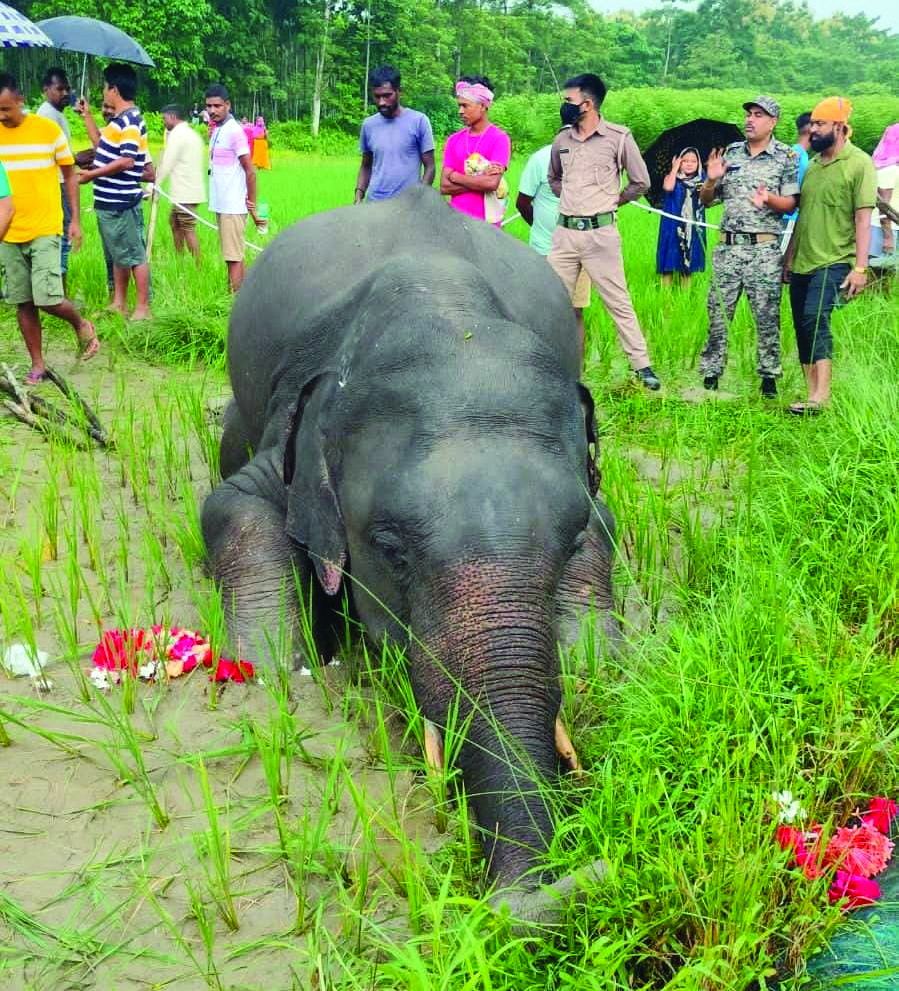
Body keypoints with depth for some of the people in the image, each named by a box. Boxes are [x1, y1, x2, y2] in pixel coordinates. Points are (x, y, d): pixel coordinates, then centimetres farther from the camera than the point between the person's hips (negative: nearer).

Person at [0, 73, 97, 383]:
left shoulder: (48, 130, -4)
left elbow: (70, 175, 4)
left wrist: (75, 220, 1)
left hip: (45, 229, -3)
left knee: (47, 298, -13)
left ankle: (81, 325, 17)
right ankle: (37, 365, 16)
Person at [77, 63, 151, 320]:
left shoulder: (130, 122, -16)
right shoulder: (119, 120, 15)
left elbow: (126, 161, -24)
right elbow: (104, 147, 29)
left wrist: (93, 174, -17)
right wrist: (88, 116, 28)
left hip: (122, 204, -10)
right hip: (109, 202, 10)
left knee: (134, 256, -3)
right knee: (118, 255, 17)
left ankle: (142, 308, 2)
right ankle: (119, 304, 26)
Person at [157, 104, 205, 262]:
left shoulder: (177, 134, -11)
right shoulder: (192, 133, 19)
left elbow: (166, 164, -13)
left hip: (185, 193, -10)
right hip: (191, 189, 10)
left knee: (188, 230, -7)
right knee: (174, 222, 20)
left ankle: (197, 265, -7)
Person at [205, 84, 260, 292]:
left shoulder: (234, 131, -12)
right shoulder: (216, 130, 14)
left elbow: (250, 171, -14)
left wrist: (252, 204, -11)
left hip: (233, 206, -9)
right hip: (221, 204, 9)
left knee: (233, 257, -7)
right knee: (235, 256, 12)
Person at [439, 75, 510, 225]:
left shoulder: (500, 138, -6)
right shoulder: (453, 140, 6)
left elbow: (492, 183, -16)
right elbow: (445, 186, -1)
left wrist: (456, 177, -5)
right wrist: (481, 181, -11)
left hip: (486, 223, -3)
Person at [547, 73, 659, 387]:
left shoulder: (618, 137, -5)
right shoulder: (562, 139, 9)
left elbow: (641, 182, 2)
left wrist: (610, 202, 5)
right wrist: (572, 201, 14)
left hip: (600, 233, -5)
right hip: (564, 232, 5)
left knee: (619, 303, -1)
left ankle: (642, 366, 7)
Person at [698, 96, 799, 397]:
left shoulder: (786, 157, 2)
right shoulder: (730, 153, 12)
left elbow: (790, 204, -2)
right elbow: (706, 200, 14)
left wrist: (769, 199, -22)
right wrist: (711, 180, -7)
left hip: (765, 248, -3)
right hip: (728, 245, 3)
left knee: (767, 315, 0)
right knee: (717, 312, 3)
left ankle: (769, 375, 9)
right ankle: (710, 373, 9)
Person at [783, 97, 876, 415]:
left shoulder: (859, 163, -6)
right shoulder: (812, 164, 13)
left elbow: (863, 219, -11)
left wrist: (860, 267, -17)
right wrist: (789, 257, 18)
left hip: (833, 261, -7)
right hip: (802, 263, 7)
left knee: (815, 318, -23)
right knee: (802, 328, 6)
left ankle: (821, 396, -23)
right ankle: (812, 395, 13)